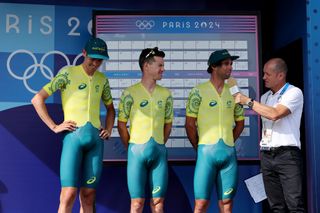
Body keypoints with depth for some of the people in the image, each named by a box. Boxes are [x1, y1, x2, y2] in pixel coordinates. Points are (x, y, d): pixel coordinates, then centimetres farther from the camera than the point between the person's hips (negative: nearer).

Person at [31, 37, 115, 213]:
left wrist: (109, 129, 14)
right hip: (73, 135, -5)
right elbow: (37, 99, -3)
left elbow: (110, 107, 30)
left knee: (88, 196, 6)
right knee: (69, 194, -10)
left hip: (96, 138, 5)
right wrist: (54, 127, -7)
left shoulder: (102, 79, 14)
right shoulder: (68, 73, 0)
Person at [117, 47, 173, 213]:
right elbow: (121, 124, 0)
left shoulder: (166, 94, 8)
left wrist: (159, 145, 10)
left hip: (159, 151, 4)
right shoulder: (130, 93, -4)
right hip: (137, 150, -3)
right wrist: (131, 147, 1)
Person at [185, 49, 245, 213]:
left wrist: (228, 144, 12)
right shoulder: (199, 91, -3)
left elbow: (240, 122, 18)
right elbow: (190, 124, -1)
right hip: (207, 151, -4)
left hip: (229, 152, 4)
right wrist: (199, 148, 3)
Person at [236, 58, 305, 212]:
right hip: (266, 156, 6)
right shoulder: (265, 97, 18)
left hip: (287, 153, -6)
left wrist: (248, 101, -11)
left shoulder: (294, 93, -4)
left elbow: (275, 114, -19)